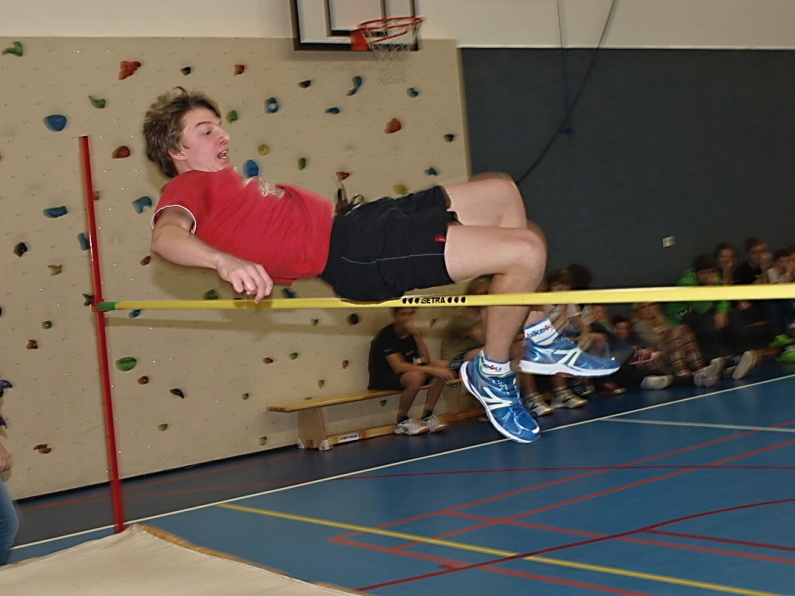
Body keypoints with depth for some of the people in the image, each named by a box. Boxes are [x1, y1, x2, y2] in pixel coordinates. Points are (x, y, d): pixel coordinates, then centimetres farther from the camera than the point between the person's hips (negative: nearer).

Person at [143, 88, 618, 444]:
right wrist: (225, 260, -50)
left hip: (360, 221, 11)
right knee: (527, 251, -17)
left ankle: (540, 340, 24)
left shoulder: (223, 182, 21)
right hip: (356, 254, -11)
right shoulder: (187, 189, -9)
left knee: (501, 192, 22)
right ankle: (492, 374, 4)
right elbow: (166, 236, -31)